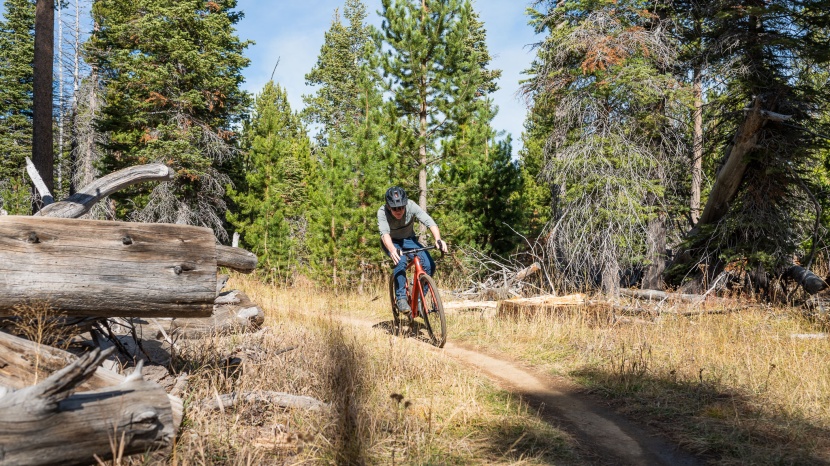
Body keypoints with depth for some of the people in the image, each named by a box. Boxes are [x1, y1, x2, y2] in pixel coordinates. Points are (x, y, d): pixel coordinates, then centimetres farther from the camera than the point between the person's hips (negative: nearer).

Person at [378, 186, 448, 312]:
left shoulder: (411, 206, -26)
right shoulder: (382, 212, -28)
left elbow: (429, 222, -35)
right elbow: (384, 233, -41)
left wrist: (438, 239, -53)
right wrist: (392, 250, -62)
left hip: (409, 240, 2)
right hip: (391, 243, -2)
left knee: (429, 265, -19)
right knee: (401, 261, -35)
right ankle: (401, 298, -23)